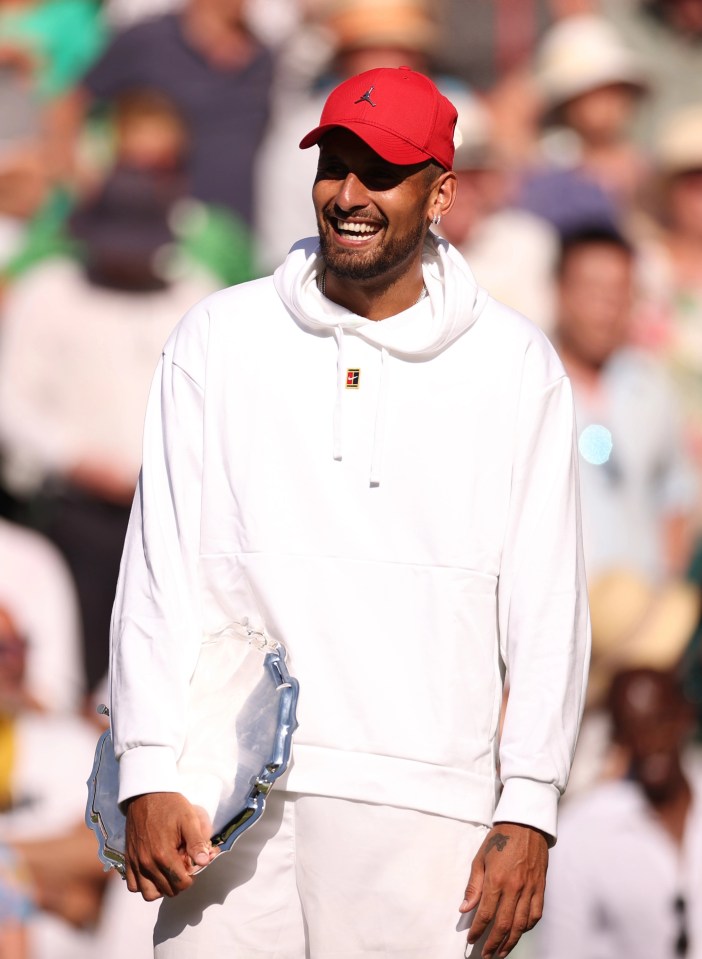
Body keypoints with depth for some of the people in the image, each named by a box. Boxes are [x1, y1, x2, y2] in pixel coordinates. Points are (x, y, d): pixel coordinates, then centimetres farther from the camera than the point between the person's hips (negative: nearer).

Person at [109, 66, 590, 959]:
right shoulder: (220, 337, 9)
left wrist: (529, 811, -2)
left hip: (422, 811, 0)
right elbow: (160, 568, 5)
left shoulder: (514, 364, 8)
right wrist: (151, 773, -4)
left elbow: (545, 602, 5)